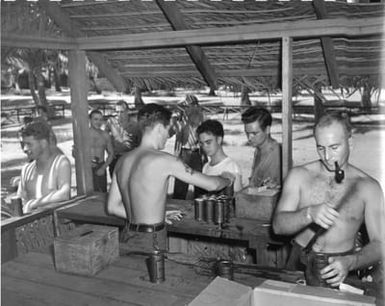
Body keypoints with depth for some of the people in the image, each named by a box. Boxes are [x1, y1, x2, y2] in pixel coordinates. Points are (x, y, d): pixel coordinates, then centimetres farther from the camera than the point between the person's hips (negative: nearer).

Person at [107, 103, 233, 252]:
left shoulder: (122, 161, 5)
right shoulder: (164, 160, -15)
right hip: (151, 240, -7)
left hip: (128, 235, 7)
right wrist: (227, 179, 15)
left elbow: (112, 207, 11)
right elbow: (211, 185, -8)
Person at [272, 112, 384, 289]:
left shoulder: (368, 187, -1)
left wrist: (350, 262, -23)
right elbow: (278, 226, -7)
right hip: (300, 262, 0)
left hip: (340, 268, 0)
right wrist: (309, 214, -25)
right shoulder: (299, 175, 1)